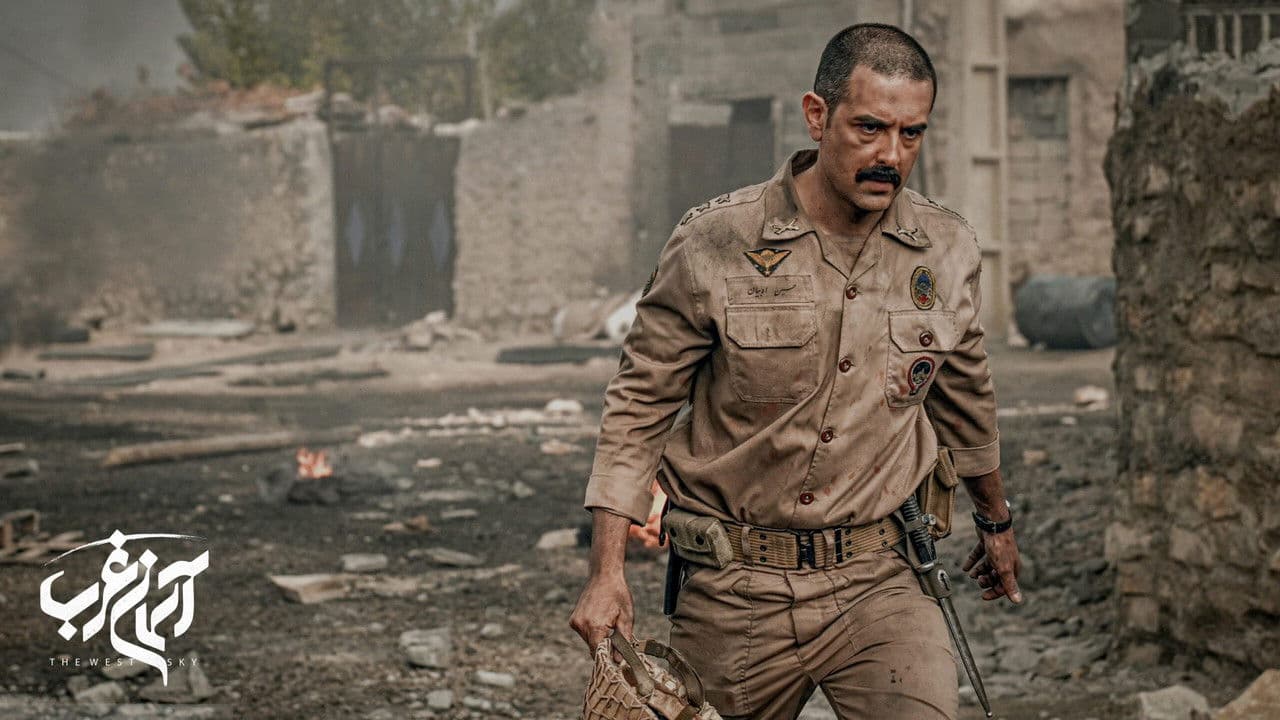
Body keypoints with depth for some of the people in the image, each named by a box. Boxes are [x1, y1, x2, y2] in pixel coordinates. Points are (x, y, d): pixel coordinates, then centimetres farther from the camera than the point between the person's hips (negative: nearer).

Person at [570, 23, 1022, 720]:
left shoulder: (948, 252, 2)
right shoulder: (714, 243, -8)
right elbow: (639, 405, -1)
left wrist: (995, 522, 34)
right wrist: (607, 572, -7)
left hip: (874, 585, 1)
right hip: (734, 591, -1)